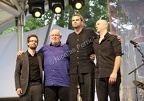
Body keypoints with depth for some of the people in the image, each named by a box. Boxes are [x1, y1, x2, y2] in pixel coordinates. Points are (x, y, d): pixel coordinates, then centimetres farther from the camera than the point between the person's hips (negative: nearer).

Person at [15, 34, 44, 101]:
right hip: (25, 86, -2)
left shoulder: (40, 56, 14)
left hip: (37, 86, 2)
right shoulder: (21, 57, 8)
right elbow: (17, 73, 5)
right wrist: (18, 87, -6)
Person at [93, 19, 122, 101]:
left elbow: (118, 55, -7)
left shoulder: (113, 38, 3)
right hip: (99, 76, 5)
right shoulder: (95, 42, 20)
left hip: (111, 74, -5)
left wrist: (114, 72, -17)